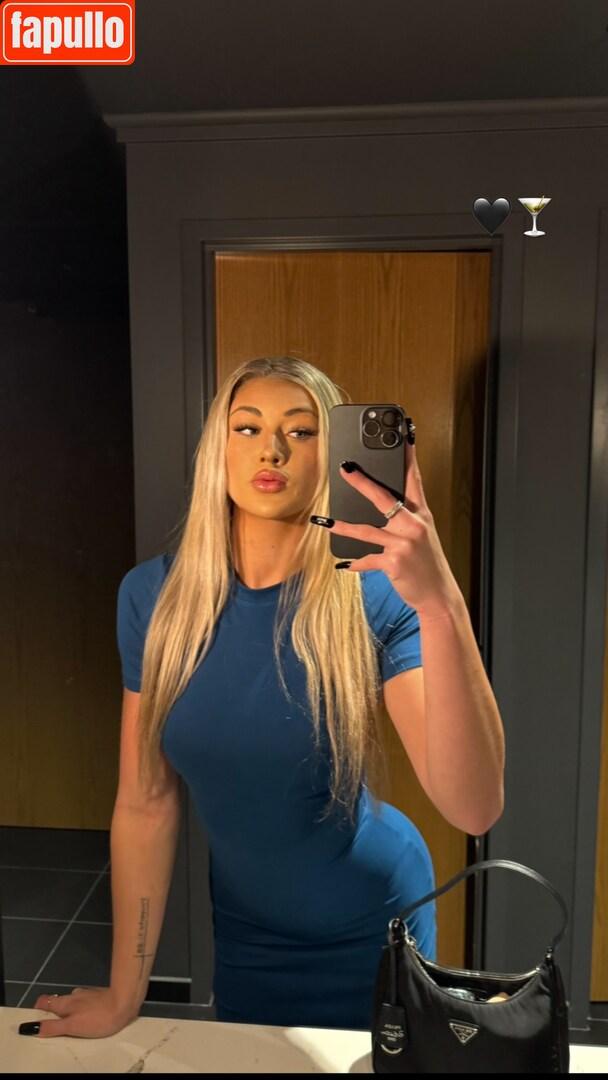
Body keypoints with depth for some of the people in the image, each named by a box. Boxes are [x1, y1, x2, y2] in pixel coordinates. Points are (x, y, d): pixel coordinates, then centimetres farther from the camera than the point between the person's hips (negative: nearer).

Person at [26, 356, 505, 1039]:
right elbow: (144, 804, -9)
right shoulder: (154, 596, -16)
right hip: (243, 932, 2)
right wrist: (124, 995, -1)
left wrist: (441, 606, -47)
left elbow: (474, 808, -34)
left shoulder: (374, 597, -24)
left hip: (371, 929, -1)